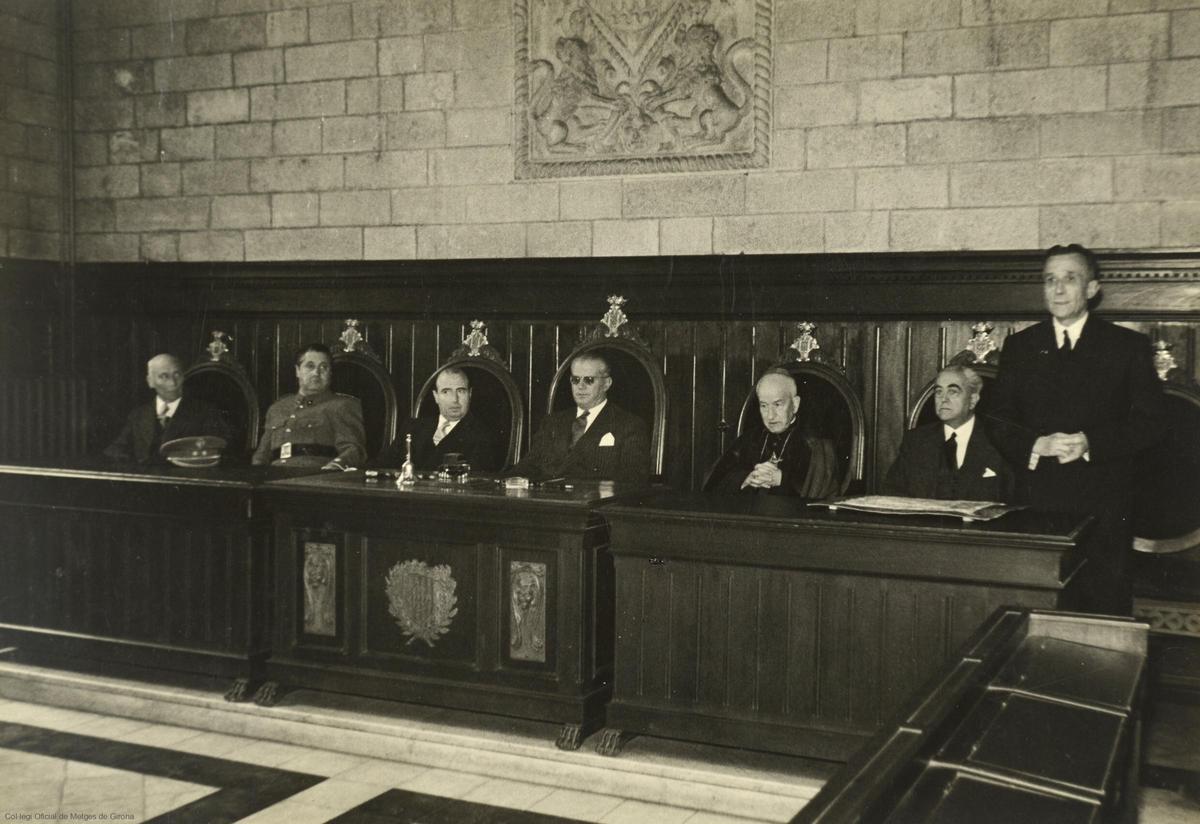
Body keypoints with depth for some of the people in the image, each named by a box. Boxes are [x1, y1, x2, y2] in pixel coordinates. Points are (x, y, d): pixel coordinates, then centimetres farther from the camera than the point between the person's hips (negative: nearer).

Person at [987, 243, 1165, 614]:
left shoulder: (1129, 346, 4)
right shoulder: (1019, 347, 11)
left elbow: (1150, 422, 0)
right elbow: (998, 420, 7)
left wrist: (1091, 443, -16)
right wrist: (1037, 445, -13)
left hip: (1102, 503, -2)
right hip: (1035, 499, 2)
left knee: (1105, 607, -1)